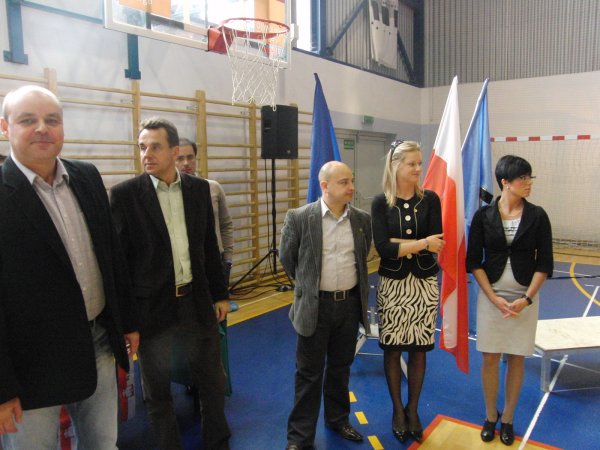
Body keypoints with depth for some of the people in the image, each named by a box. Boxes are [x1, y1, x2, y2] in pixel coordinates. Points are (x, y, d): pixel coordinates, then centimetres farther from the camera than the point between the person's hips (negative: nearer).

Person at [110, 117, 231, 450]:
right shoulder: (125, 194, -8)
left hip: (197, 301, 3)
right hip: (151, 306, -3)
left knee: (212, 382, 17)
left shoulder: (199, 188, 1)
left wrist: (220, 294, 9)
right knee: (157, 390, 13)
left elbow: (209, 247, 7)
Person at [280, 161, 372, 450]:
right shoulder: (299, 218, -12)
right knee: (309, 373, 7)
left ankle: (338, 419, 40)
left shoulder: (362, 219, 0)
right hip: (315, 305, -3)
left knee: (341, 367, 19)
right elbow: (287, 258, 1)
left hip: (350, 303, 4)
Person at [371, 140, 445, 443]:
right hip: (392, 284, -1)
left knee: (419, 350, 11)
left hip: (424, 283, 1)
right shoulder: (381, 203, -6)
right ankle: (397, 409, 29)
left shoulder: (430, 199, -2)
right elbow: (383, 248, -16)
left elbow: (436, 244, -12)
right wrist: (421, 243, -18)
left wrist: (399, 242, -15)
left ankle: (413, 409, 31)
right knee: (392, 349, 9)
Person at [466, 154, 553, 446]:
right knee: (490, 357, 6)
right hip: (490, 295, -1)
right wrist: (494, 298, -10)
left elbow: (544, 263, -1)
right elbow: (473, 261, -4)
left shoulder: (537, 216, -3)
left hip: (525, 296, 1)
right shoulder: (483, 215, -5)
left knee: (516, 358, 9)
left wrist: (526, 298, -10)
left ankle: (508, 419, 27)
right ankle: (490, 416, 27)